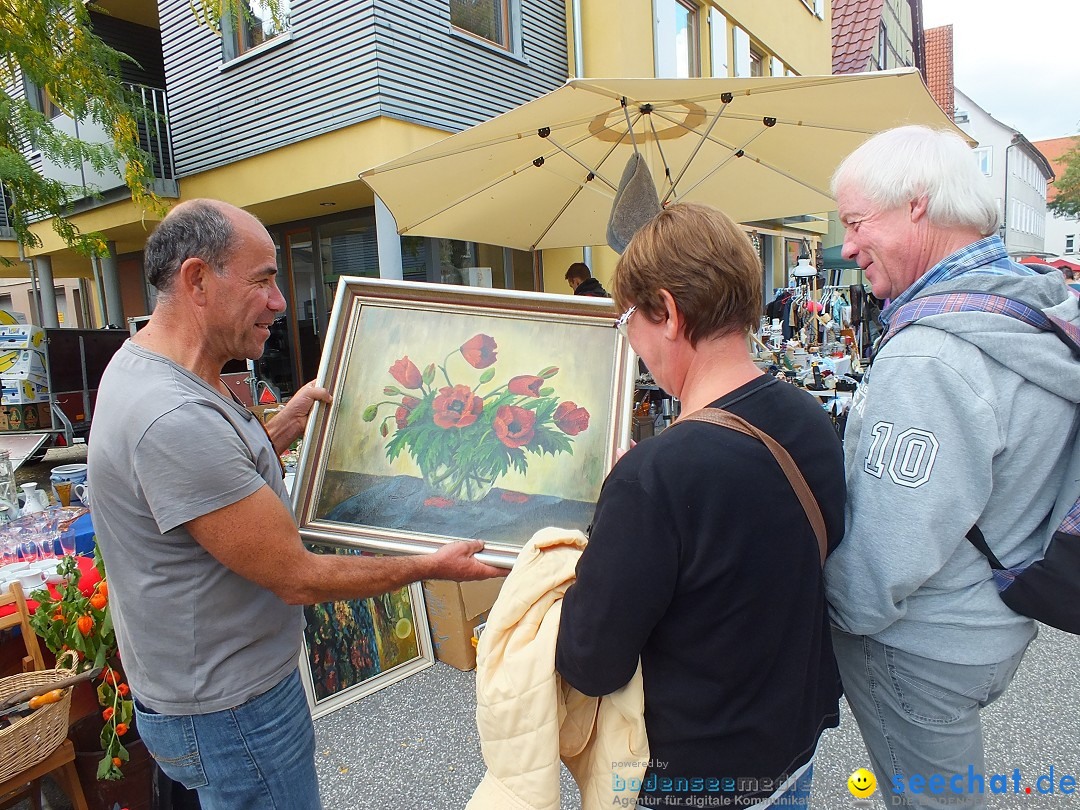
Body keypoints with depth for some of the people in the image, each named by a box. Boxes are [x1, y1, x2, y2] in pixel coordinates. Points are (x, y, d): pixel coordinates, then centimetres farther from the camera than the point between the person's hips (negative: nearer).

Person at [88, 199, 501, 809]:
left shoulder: (143, 365, 1)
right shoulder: (175, 419, -33)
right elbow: (296, 578, -26)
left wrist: (289, 422, 5)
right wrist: (431, 567, -16)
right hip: (228, 708, -10)